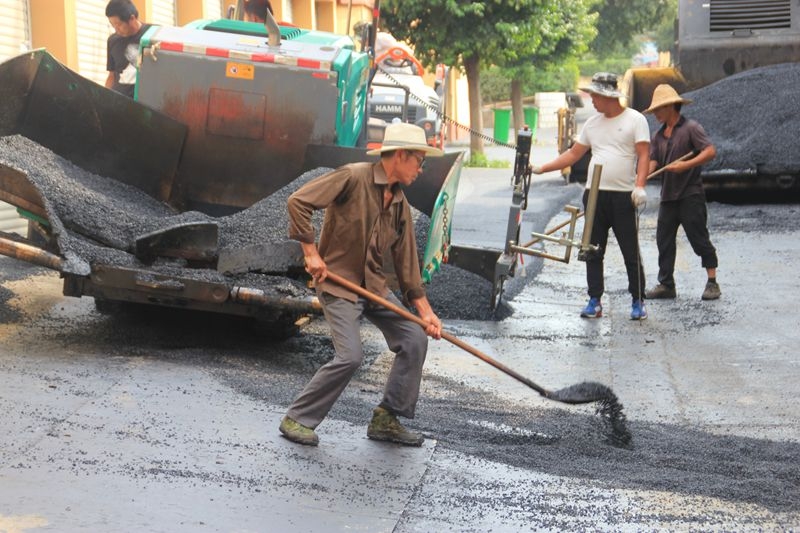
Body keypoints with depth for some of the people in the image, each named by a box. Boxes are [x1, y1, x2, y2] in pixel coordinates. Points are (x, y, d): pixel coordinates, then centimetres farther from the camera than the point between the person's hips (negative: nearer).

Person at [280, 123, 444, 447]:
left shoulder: (400, 205, 8)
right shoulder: (353, 177, -15)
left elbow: (406, 261, 11)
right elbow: (298, 201, -19)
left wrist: (424, 310, 6)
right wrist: (311, 252, -20)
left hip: (374, 285, 8)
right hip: (337, 282, -8)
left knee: (414, 339, 0)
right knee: (350, 356, -19)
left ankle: (385, 420, 11)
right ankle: (297, 419, -1)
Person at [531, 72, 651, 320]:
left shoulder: (635, 120, -1)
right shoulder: (592, 123, 15)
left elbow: (644, 155, -8)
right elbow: (574, 154, 18)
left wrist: (639, 186, -21)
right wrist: (542, 168, 11)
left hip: (623, 196, -5)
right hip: (594, 194, 5)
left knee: (631, 252, -1)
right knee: (593, 252, 5)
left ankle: (638, 302, 7)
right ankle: (595, 302, 11)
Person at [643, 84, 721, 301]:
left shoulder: (691, 127, -6)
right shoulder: (658, 135, 14)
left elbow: (710, 151, -14)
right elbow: (652, 162, 7)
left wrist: (686, 165, -21)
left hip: (690, 194, -7)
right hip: (668, 195, 7)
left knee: (699, 237, -4)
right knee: (664, 239, 6)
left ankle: (712, 283, 3)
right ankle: (666, 284, 12)